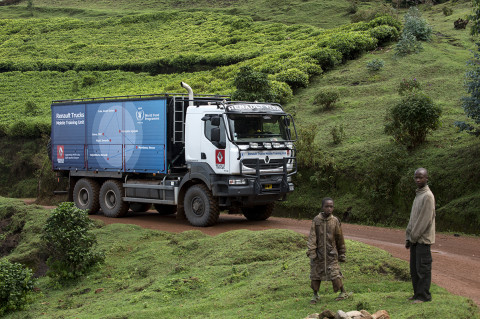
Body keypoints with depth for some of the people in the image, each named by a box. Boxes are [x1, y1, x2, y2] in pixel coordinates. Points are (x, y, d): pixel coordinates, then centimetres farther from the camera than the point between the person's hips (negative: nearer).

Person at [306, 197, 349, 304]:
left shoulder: (335, 221, -2)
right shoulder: (316, 220, -3)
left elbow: (340, 239, 7)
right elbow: (312, 236, -7)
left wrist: (342, 254, 12)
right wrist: (311, 251, -16)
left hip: (331, 253, -1)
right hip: (318, 253, 1)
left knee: (334, 275, -6)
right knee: (315, 274, 7)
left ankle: (343, 293, 14)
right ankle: (315, 295, 24)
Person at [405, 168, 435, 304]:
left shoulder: (428, 196, -13)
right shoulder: (418, 195, 16)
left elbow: (425, 220, -17)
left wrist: (414, 236, -12)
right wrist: (408, 237, 13)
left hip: (423, 239, -9)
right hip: (415, 238, 9)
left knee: (422, 268, -5)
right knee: (414, 268, 12)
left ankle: (424, 295, 1)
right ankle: (417, 293, 20)